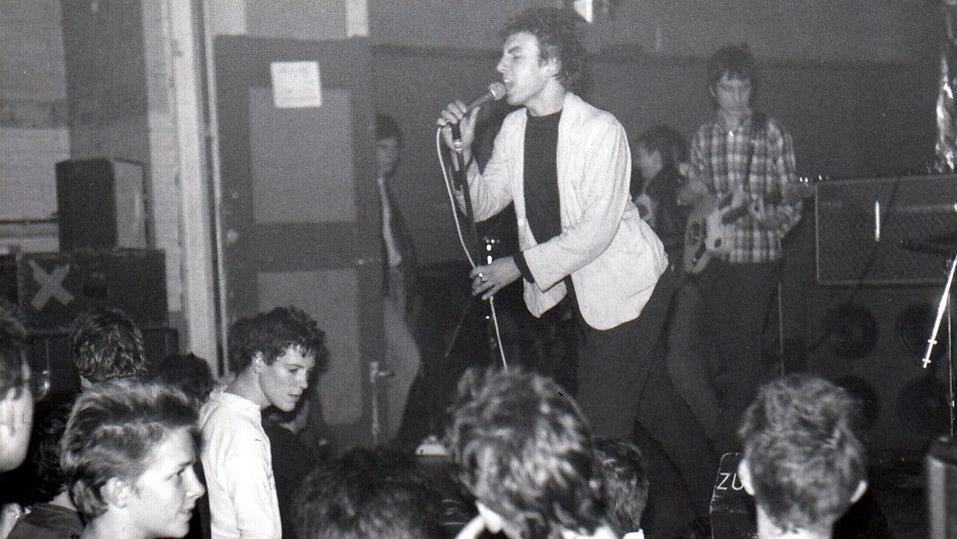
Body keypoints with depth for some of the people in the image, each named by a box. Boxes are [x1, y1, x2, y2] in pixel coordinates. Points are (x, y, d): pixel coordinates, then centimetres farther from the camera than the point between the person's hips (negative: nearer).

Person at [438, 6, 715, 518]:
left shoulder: (602, 131, -20)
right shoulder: (514, 129, 1)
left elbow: (596, 230, -23)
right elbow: (482, 204, 5)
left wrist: (519, 265, -22)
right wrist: (463, 153, -12)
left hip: (625, 284, -7)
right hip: (574, 287, 7)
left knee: (600, 421, -9)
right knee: (654, 402, 18)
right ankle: (711, 505, 33)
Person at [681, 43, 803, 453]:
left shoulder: (772, 133, -1)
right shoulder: (703, 137, 10)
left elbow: (791, 201, -1)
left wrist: (768, 216, -20)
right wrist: (693, 194, -2)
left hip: (757, 255, -3)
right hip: (713, 256, 4)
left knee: (745, 351, -8)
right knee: (725, 348, 8)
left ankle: (732, 440, -1)